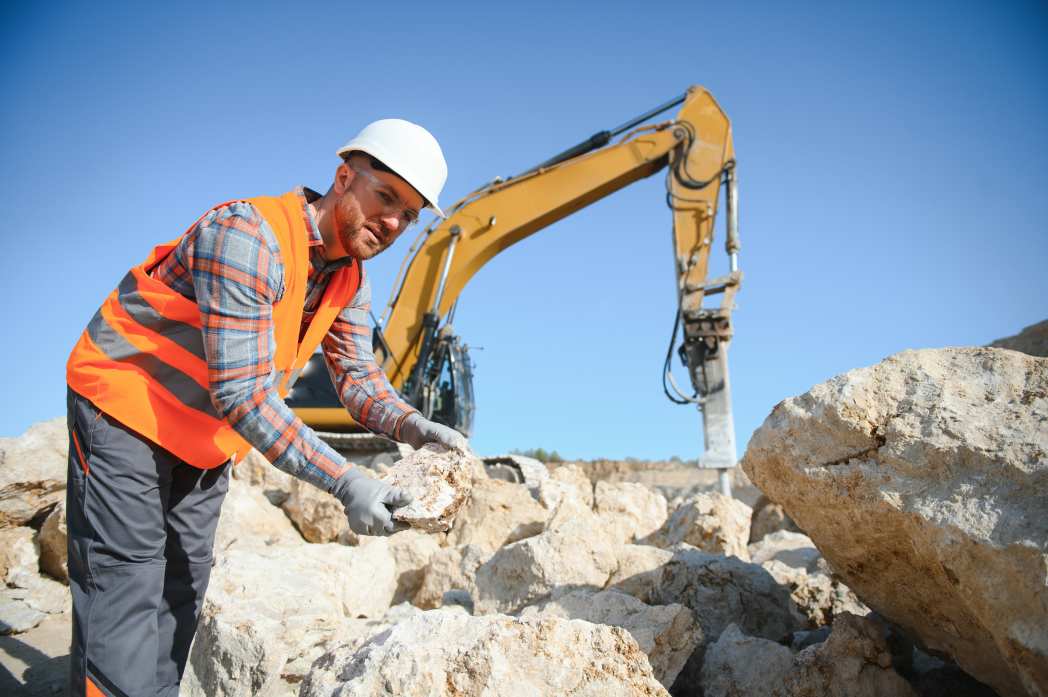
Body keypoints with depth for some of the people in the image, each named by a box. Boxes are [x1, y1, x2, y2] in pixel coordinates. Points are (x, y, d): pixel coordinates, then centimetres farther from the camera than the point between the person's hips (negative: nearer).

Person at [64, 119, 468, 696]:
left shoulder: (350, 279, -3)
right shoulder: (247, 235, -31)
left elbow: (358, 377, -5)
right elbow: (242, 393, -36)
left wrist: (413, 426, -27)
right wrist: (344, 483, -39)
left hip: (208, 439, 8)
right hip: (127, 405, -8)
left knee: (181, 593, 13)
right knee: (125, 591, -10)